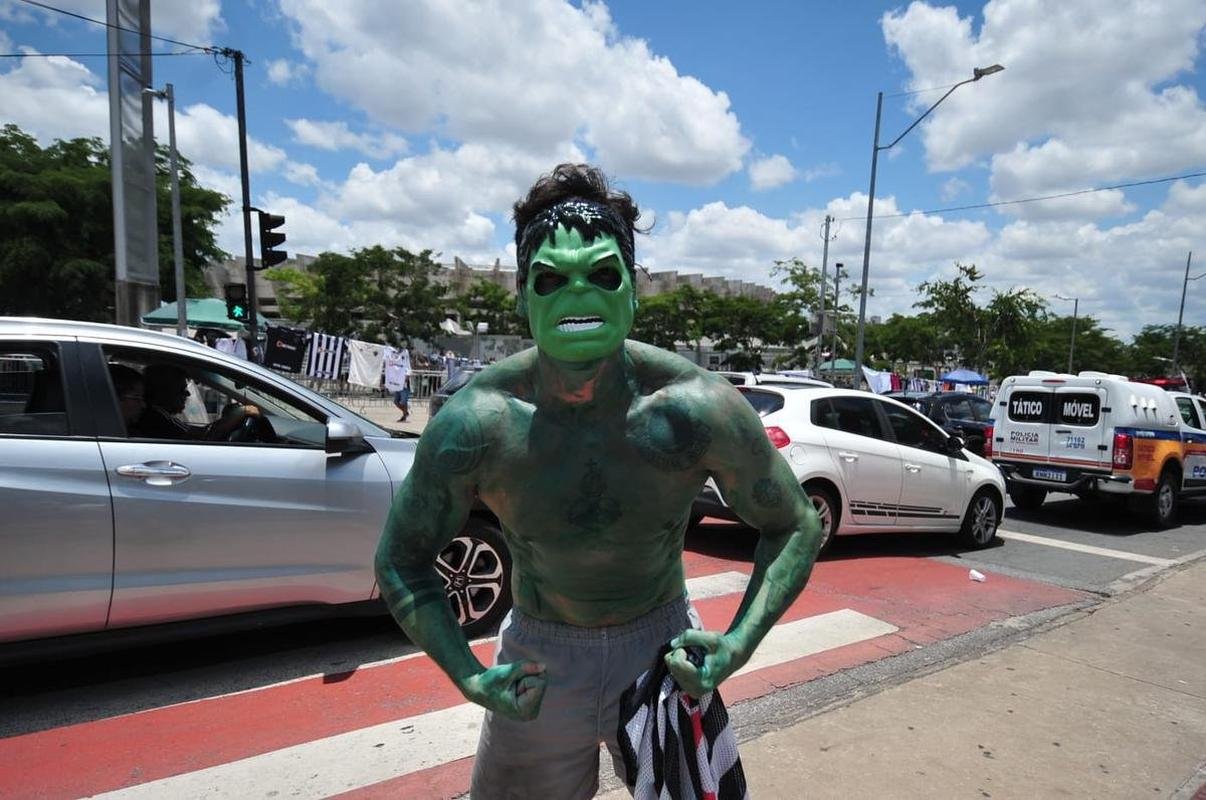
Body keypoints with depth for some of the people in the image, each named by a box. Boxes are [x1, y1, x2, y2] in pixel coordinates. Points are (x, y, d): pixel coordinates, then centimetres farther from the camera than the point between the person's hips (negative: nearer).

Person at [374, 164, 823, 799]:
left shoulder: (696, 409, -23)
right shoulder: (473, 423, -22)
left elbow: (794, 526, -8)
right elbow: (402, 561, -7)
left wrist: (739, 643, -20)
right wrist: (468, 676, -17)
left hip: (664, 645, 1)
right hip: (536, 656, 0)